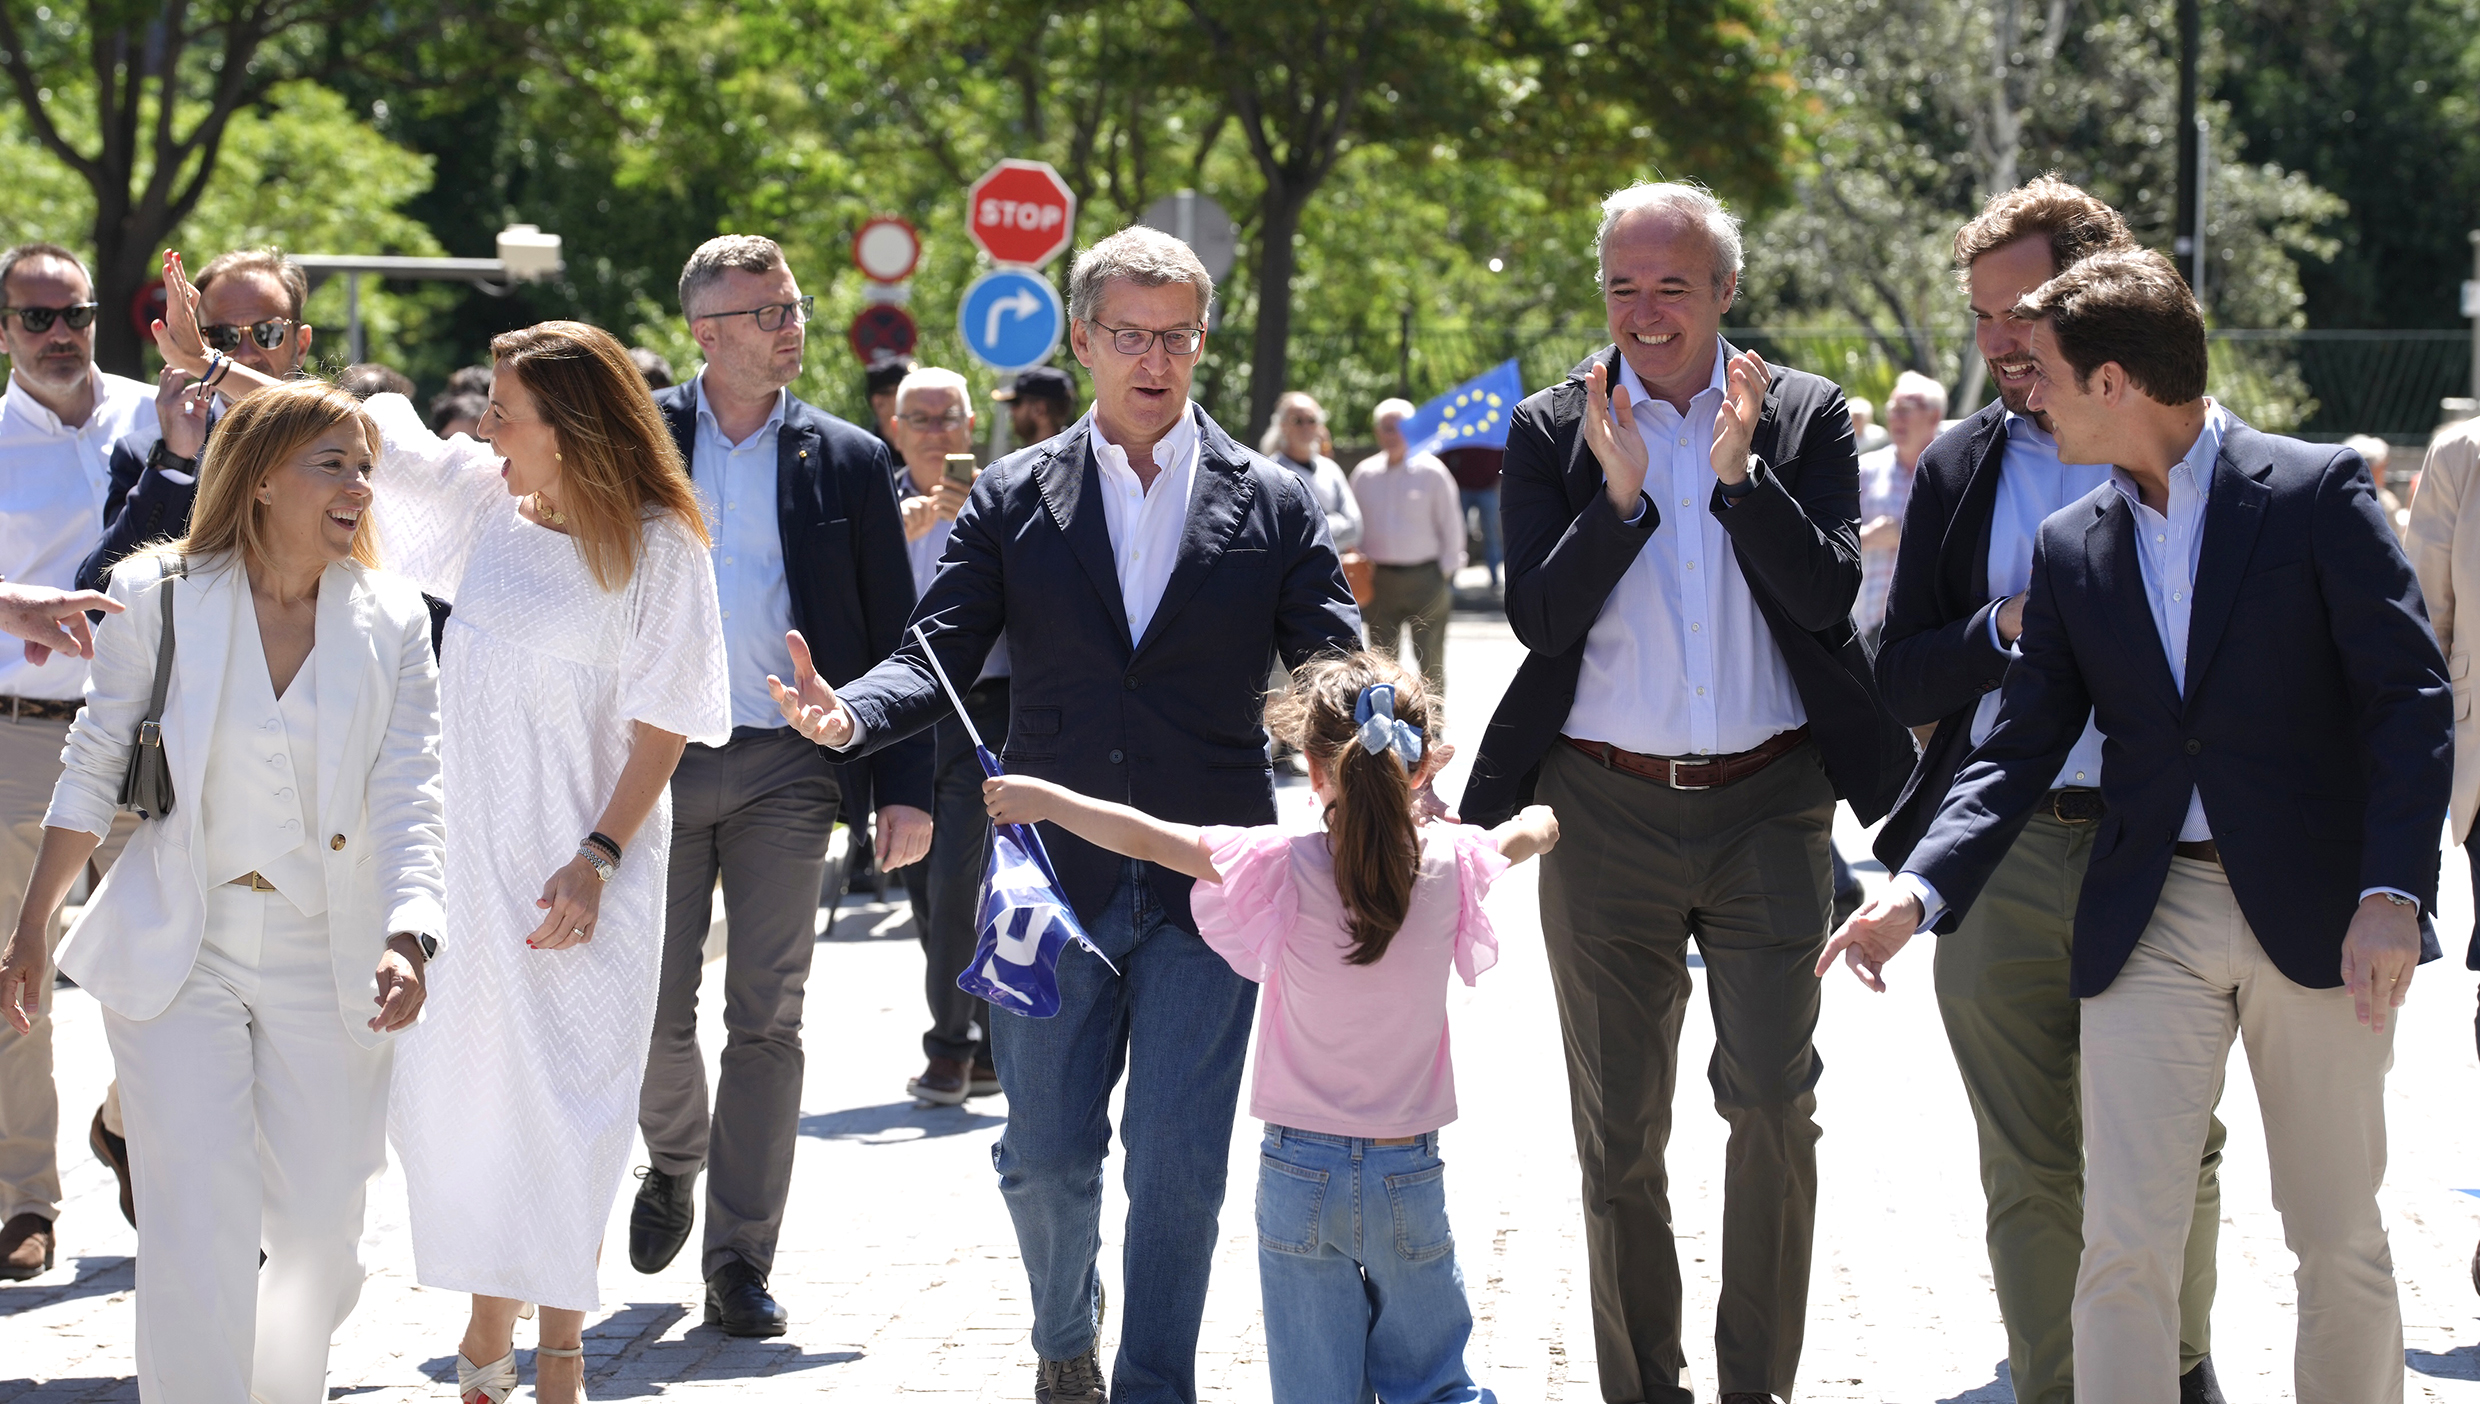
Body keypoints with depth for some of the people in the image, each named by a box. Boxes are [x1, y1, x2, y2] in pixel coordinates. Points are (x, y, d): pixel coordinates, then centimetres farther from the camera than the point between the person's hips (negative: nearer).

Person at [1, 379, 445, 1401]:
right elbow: (94, 770, 4)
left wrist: (408, 939, -22)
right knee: (199, 1242, -9)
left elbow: (409, 801, -6)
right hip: (178, 952, -2)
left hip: (329, 961, 2)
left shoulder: (391, 622, 0)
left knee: (322, 1241, 8)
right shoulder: (159, 596, -4)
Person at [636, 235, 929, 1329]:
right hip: (656, 756, 0)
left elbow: (894, 637, 6)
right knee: (654, 1010, 3)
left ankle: (739, 1261, 5)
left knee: (766, 1022, 0)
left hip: (787, 769, 0)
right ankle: (675, 1159, 34)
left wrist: (904, 786, -1)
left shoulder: (846, 461, 6)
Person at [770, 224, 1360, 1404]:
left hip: (1206, 888, -1)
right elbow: (939, 656, -1)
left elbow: (1337, 680, 0)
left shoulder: (1272, 506, 4)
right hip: (1056, 882, 1)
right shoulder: (1013, 500, 6)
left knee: (1179, 1165, -2)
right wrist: (849, 713, -22)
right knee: (1045, 1154, 6)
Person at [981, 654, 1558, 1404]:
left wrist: (1042, 798, 4)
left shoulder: (1285, 868, -13)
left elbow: (1147, 837, -10)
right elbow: (1535, 830, 15)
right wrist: (1539, 817, 38)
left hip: (1301, 1171, -1)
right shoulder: (1448, 864, -6)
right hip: (1411, 1174, 1)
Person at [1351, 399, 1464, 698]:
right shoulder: (1364, 474, 6)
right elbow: (1356, 527, 14)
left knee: (1431, 662, 2)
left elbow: (1451, 525, 1)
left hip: (1425, 577, -3)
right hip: (1380, 580, 3)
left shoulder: (1431, 471, -3)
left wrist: (1447, 572, -3)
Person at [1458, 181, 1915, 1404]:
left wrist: (1737, 469, -19)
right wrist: (1619, 491, -18)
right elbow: (1538, 617, -5)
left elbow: (1829, 597, -8)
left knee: (1773, 1101, -8)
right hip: (1605, 810, 1)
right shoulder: (1552, 431, 3)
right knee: (1618, 1133, 7)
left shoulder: (1806, 417, 3)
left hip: (1766, 804, -1)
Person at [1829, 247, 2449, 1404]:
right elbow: (2020, 750, 8)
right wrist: (1919, 891, -8)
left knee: (2341, 1242, 7)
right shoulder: (2072, 548, 8)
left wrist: (2393, 894, -18)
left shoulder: (2318, 493, -5)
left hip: (2316, 914, -3)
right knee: (2124, 1245, -6)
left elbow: (2409, 700, -8)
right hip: (2149, 918, 3)